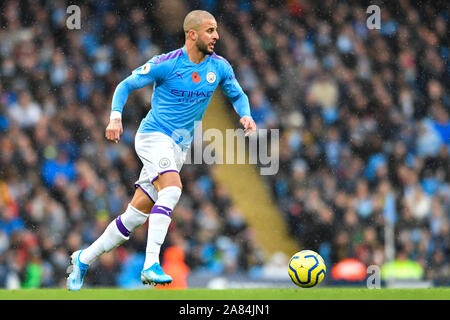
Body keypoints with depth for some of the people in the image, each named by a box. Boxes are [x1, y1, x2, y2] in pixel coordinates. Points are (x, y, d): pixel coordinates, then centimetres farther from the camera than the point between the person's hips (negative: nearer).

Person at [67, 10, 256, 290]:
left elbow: (237, 95, 18)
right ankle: (151, 265, -36)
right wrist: (116, 117, -17)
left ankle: (84, 259, 18)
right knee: (173, 188, -32)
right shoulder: (166, 64, -12)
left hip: (179, 147, 6)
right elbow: (126, 85, -2)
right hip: (153, 135, -6)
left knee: (137, 215, 4)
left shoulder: (220, 67, 2)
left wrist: (246, 116, -4)